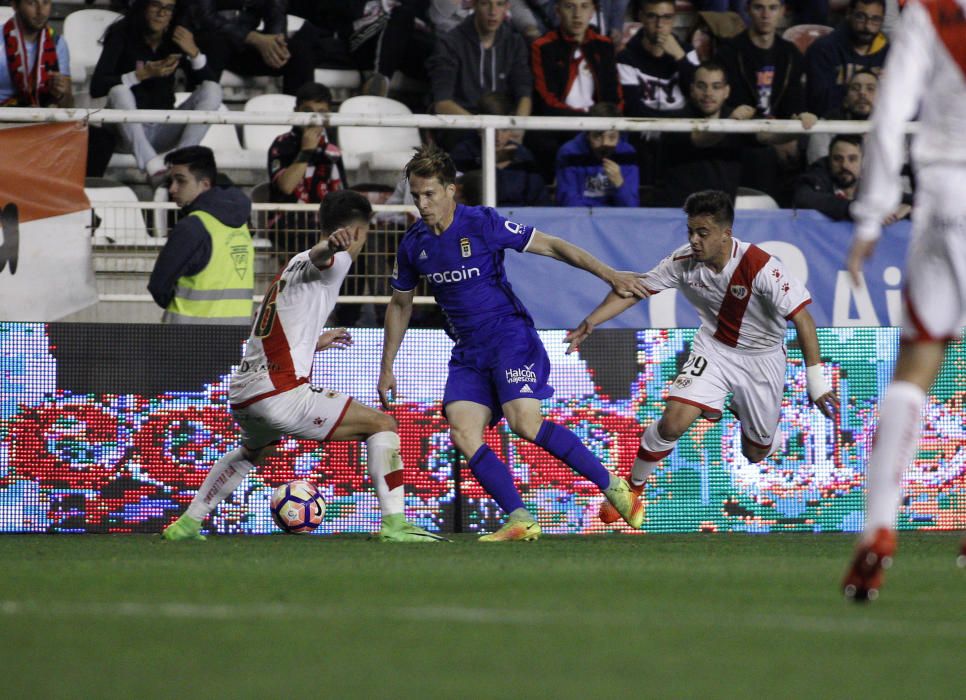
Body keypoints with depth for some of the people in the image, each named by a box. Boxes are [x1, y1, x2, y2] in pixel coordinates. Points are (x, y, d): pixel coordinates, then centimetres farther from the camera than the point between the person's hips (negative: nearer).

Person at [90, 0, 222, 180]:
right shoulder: (122, 35, -5)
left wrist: (194, 52, -18)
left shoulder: (176, 39, 4)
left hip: (164, 132, 3)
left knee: (212, 90, -14)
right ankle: (153, 167, -44)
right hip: (129, 132, -3)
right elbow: (96, 87, -16)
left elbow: (211, 83, -2)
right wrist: (143, 74, -24)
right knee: (118, 91, -32)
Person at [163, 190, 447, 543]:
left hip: (241, 394, 9)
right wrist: (330, 245, -52)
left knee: (251, 453, 40)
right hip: (281, 393, -9)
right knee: (382, 425, -1)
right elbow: (318, 257, -28)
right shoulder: (337, 260, -1)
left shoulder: (292, 265, 25)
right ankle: (394, 523, -12)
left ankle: (186, 524, 43)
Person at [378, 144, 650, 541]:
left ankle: (612, 486, -13)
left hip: (509, 336, -5)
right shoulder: (413, 244, 5)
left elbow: (551, 247, -6)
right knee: (463, 434, -17)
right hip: (468, 352, 5)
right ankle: (520, 520, -16)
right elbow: (400, 304, 20)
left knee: (524, 421, -25)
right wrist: (387, 369, 19)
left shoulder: (483, 223, -10)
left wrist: (609, 275, -12)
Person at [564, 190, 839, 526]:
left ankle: (743, 412, 48)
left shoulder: (760, 267, -31)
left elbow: (802, 318, -30)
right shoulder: (684, 260, -18)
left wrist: (816, 383, -34)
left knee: (756, 453, 11)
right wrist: (590, 323, -18)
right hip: (713, 347, 1)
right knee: (673, 422, -20)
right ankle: (632, 488, 3)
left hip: (762, 357, -1)